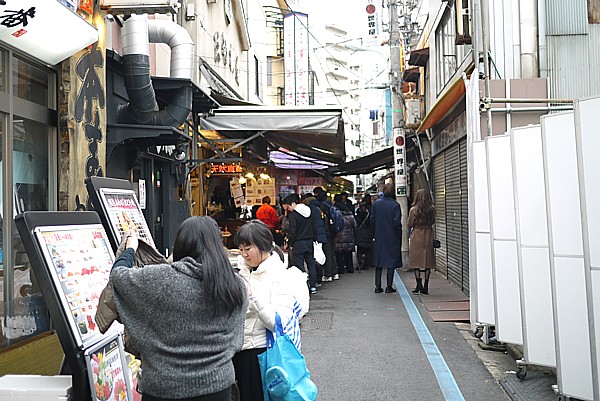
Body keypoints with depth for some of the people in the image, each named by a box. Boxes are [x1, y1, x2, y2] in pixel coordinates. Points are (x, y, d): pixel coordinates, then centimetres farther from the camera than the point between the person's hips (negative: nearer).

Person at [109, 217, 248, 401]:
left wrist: (130, 248, 17)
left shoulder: (161, 279, -18)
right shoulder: (237, 286, -6)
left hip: (167, 386, -3)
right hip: (218, 383, 3)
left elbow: (118, 275, -1)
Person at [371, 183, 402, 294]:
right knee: (391, 261, 5)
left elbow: (372, 220, 1)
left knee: (379, 261, 10)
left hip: (379, 237, 3)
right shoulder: (395, 205, -12)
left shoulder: (376, 204, -1)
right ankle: (389, 286, 7)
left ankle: (378, 286, 10)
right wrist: (399, 234, 0)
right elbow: (397, 222, -14)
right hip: (392, 238, -3)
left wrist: (375, 233, 12)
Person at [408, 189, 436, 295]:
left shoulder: (413, 210, -9)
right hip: (429, 235, 3)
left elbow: (410, 225, -5)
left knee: (415, 260, 4)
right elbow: (433, 222, 8)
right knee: (428, 261, 7)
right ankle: (426, 287, 9)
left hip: (417, 236, -3)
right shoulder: (431, 209, -2)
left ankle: (419, 284, -5)